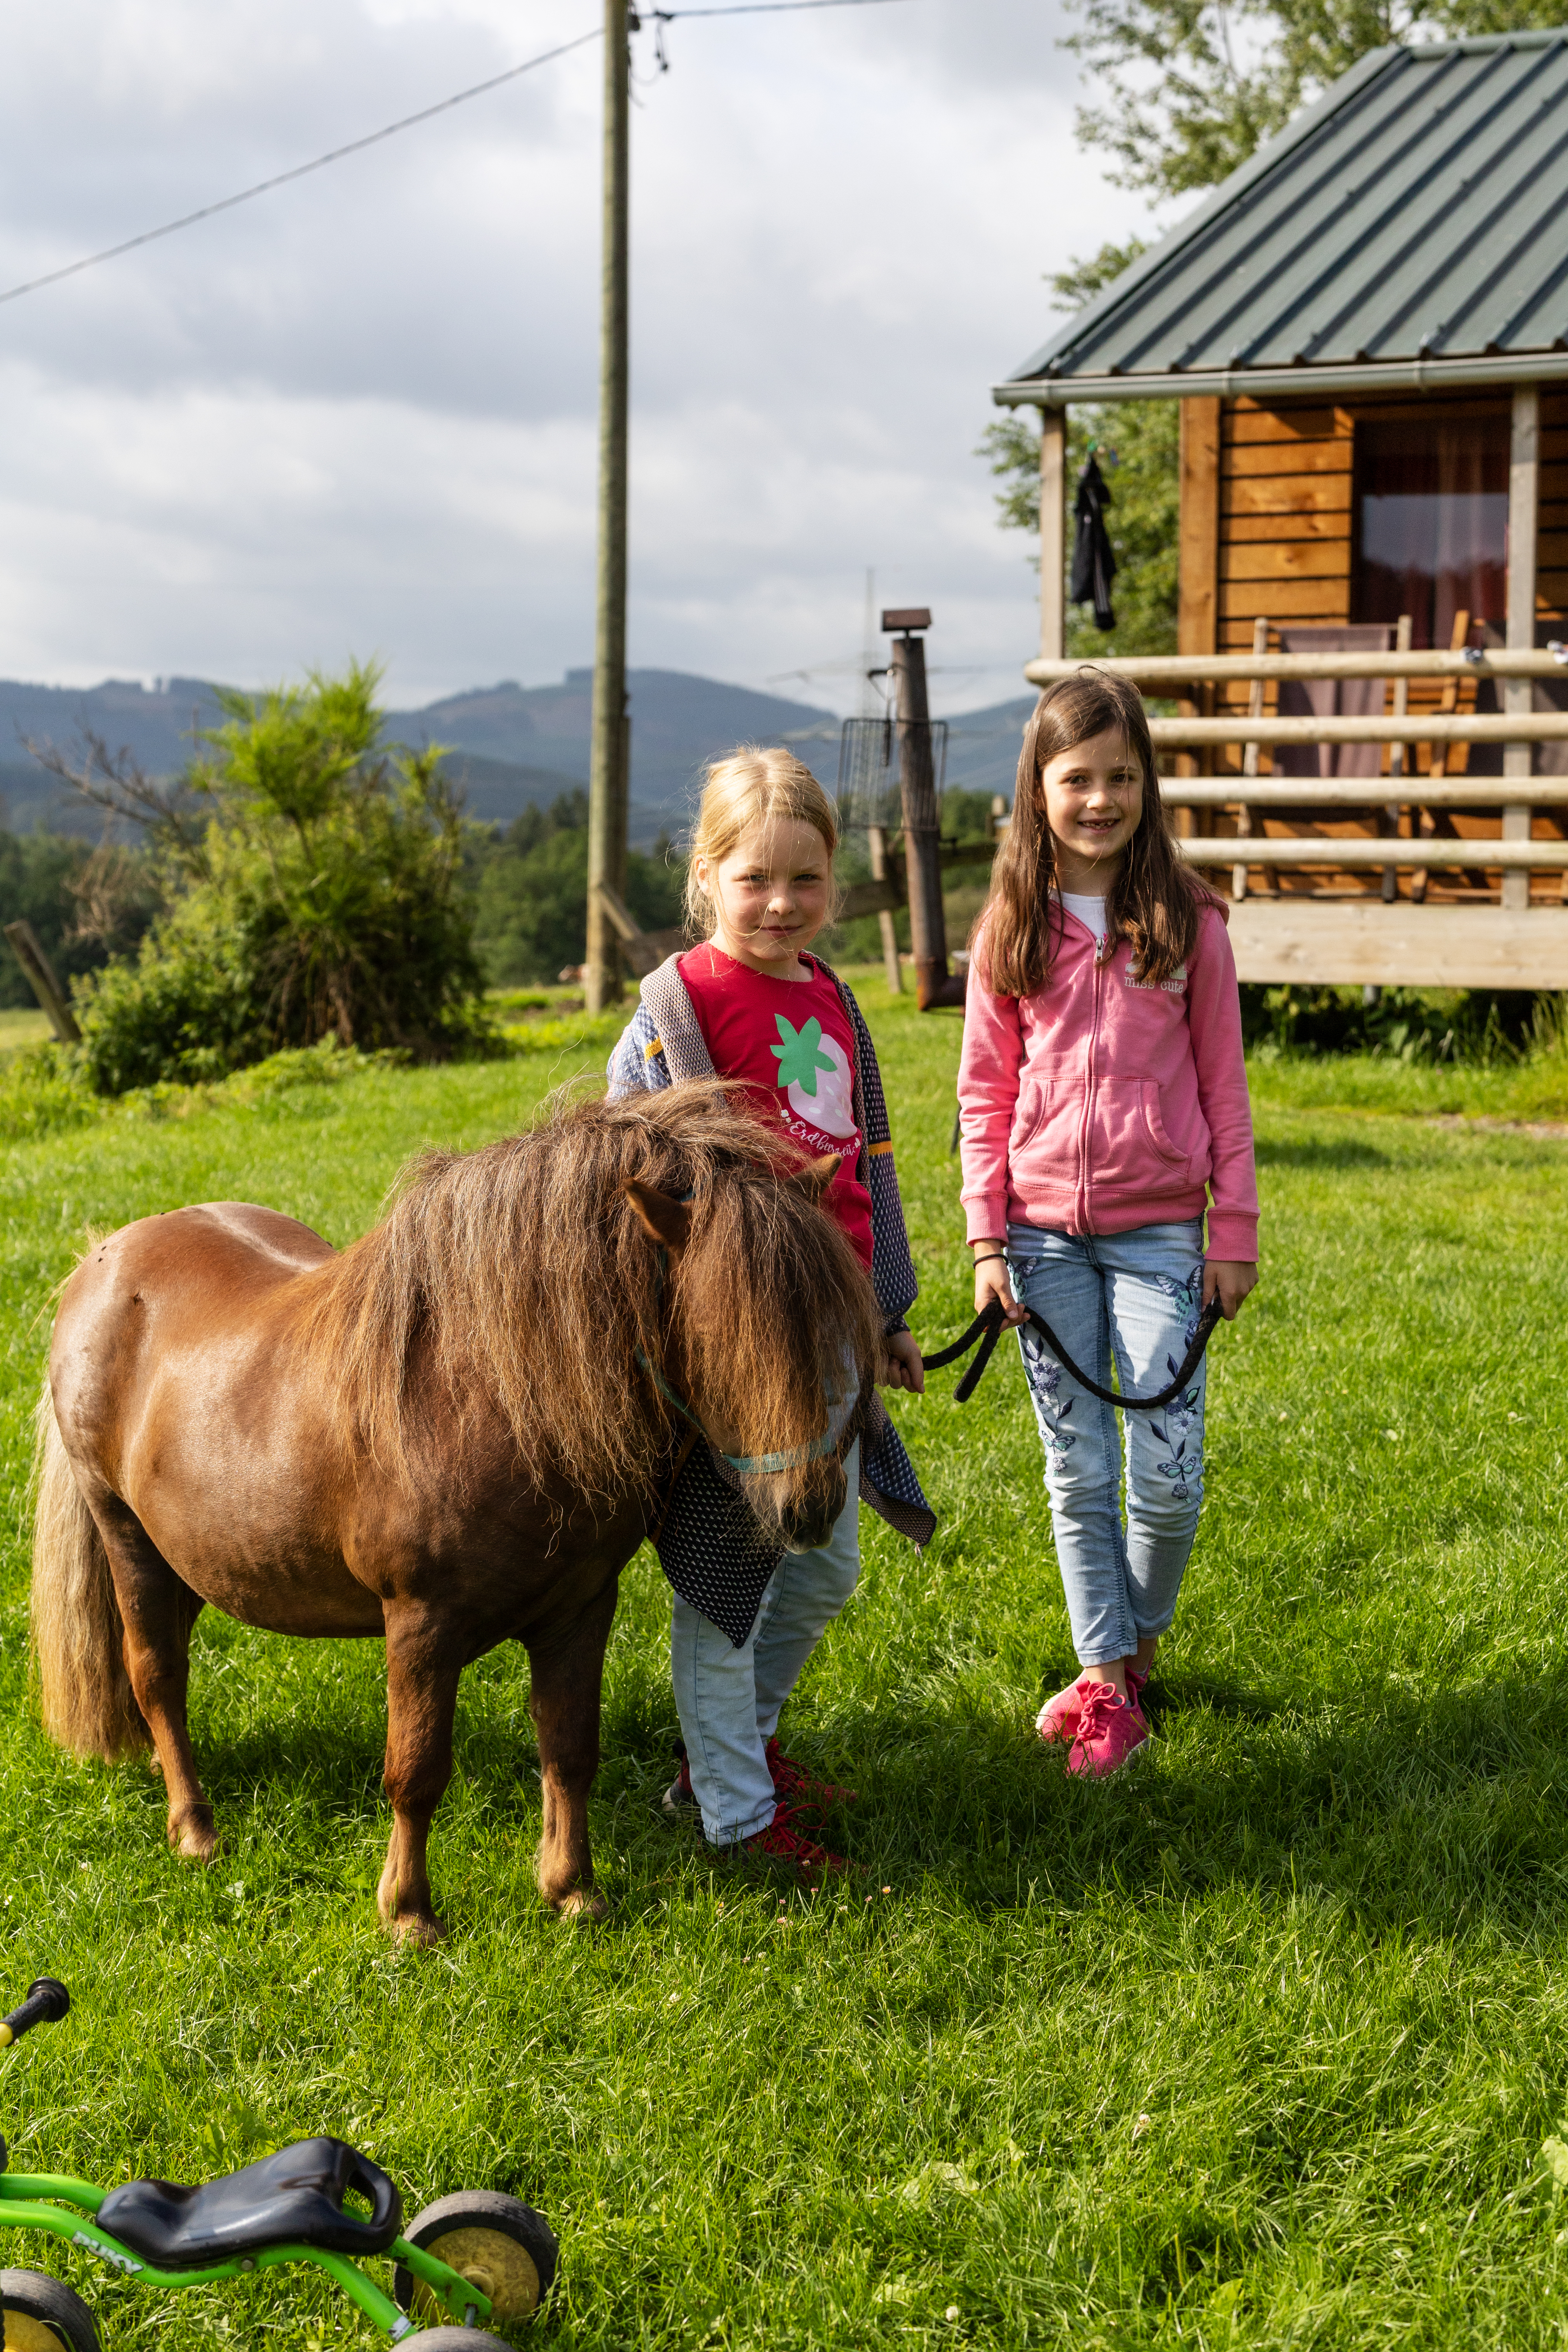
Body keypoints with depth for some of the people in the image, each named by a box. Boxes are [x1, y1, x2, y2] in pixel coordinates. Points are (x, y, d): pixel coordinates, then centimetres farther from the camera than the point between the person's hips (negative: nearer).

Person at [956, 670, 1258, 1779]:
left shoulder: (1186, 924, -1)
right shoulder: (1011, 931, 3)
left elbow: (1223, 1085, 2)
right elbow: (984, 1094, 5)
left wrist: (1235, 1232, 0)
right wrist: (987, 1239, 1)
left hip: (1155, 1229, -1)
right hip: (1044, 1231, 2)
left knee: (1168, 1475, -3)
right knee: (1078, 1471, 6)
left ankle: (1141, 1637, 23)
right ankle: (1107, 1683, 18)